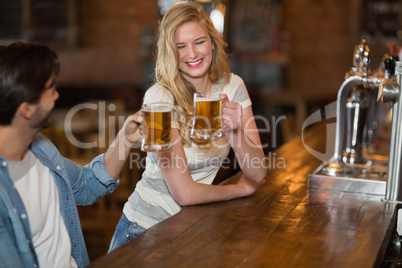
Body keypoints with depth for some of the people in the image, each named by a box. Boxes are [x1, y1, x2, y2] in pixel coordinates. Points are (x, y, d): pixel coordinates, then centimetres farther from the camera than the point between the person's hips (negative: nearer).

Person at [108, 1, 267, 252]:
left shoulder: (232, 86, -6)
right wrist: (242, 188, -7)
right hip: (146, 229, -4)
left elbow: (258, 174, -9)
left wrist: (235, 132, -28)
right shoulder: (160, 97, -20)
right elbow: (184, 193, -22)